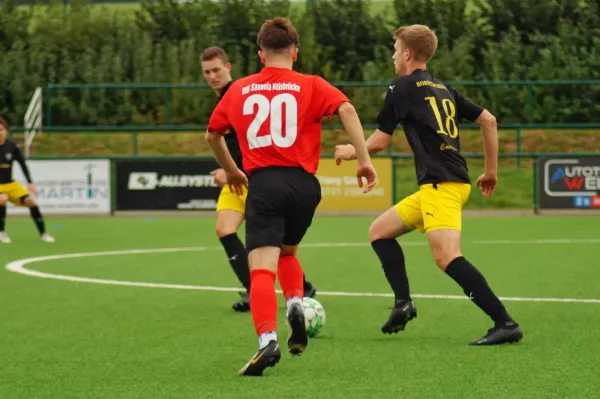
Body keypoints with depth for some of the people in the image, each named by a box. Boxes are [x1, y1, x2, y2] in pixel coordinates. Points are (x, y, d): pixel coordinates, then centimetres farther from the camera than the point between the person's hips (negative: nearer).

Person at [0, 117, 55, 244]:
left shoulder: (12, 146, -8)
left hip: (10, 184, 3)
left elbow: (23, 165, 1)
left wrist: (30, 183, -7)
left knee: (29, 201, -13)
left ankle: (43, 233, -2)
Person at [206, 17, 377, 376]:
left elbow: (212, 135, 27)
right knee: (287, 251, 28)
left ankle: (268, 339, -31)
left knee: (262, 269, -10)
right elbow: (346, 109, -10)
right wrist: (364, 160, -10)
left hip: (262, 183, -1)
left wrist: (231, 171, 43)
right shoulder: (311, 86, 8)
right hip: (303, 184, 1)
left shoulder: (239, 90, 15)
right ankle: (295, 304, 4)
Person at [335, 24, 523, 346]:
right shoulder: (443, 89, 21)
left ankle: (505, 324, -28)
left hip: (440, 184, -9)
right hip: (447, 184, 9)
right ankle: (403, 302, 4)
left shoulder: (403, 88, -1)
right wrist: (491, 171, 26)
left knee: (447, 258, -22)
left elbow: (379, 142, 3)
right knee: (379, 231, 16)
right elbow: (488, 120, 20)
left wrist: (350, 152, 23)